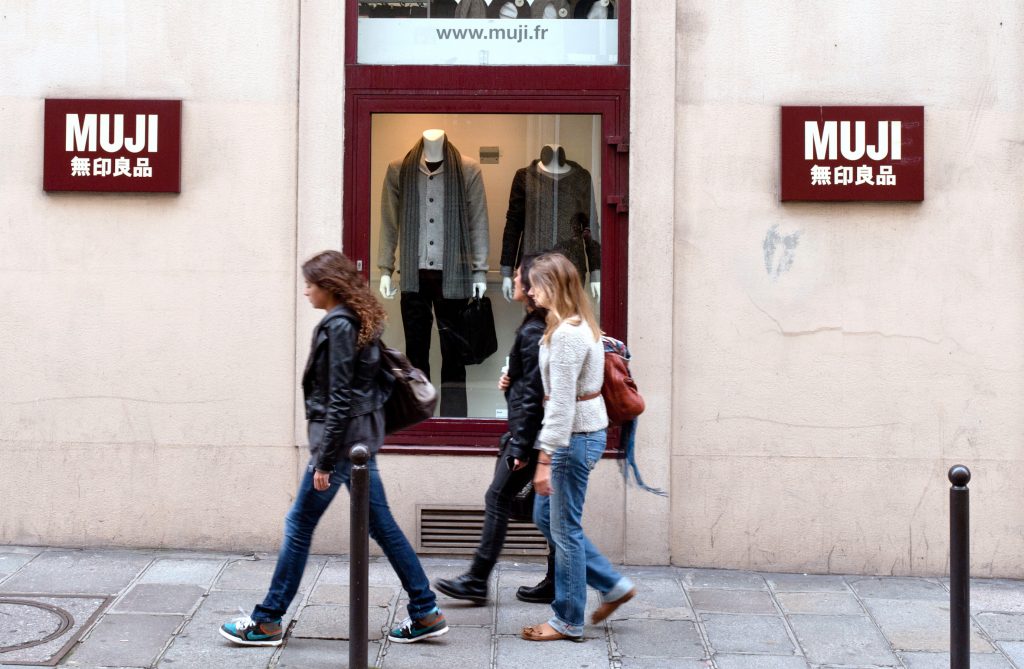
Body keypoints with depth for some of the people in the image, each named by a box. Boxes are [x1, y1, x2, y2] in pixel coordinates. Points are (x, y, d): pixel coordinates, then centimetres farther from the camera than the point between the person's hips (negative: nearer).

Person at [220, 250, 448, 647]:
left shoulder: (339, 327, -16)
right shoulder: (358, 322, 12)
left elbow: (339, 400, -20)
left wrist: (323, 461, -18)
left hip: (342, 440, -9)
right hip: (361, 438, 9)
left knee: (299, 525, 0)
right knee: (380, 524, 11)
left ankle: (267, 622, 10)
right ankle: (425, 613, 13)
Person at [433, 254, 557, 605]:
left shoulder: (533, 332, -17)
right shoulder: (541, 326, 12)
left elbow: (533, 394, -20)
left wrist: (521, 446, -18)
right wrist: (510, 379, 7)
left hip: (531, 430, -10)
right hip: (547, 434, 10)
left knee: (497, 499, -2)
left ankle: (477, 582, 4)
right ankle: (555, 584, 15)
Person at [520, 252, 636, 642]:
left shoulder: (566, 333, -20)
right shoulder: (580, 324, 12)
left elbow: (562, 402, -23)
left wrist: (546, 458, -22)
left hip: (576, 437, -10)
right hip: (585, 431, 10)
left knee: (565, 529, 1)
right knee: (545, 516, 18)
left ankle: (568, 622, 13)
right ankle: (613, 585, 24)